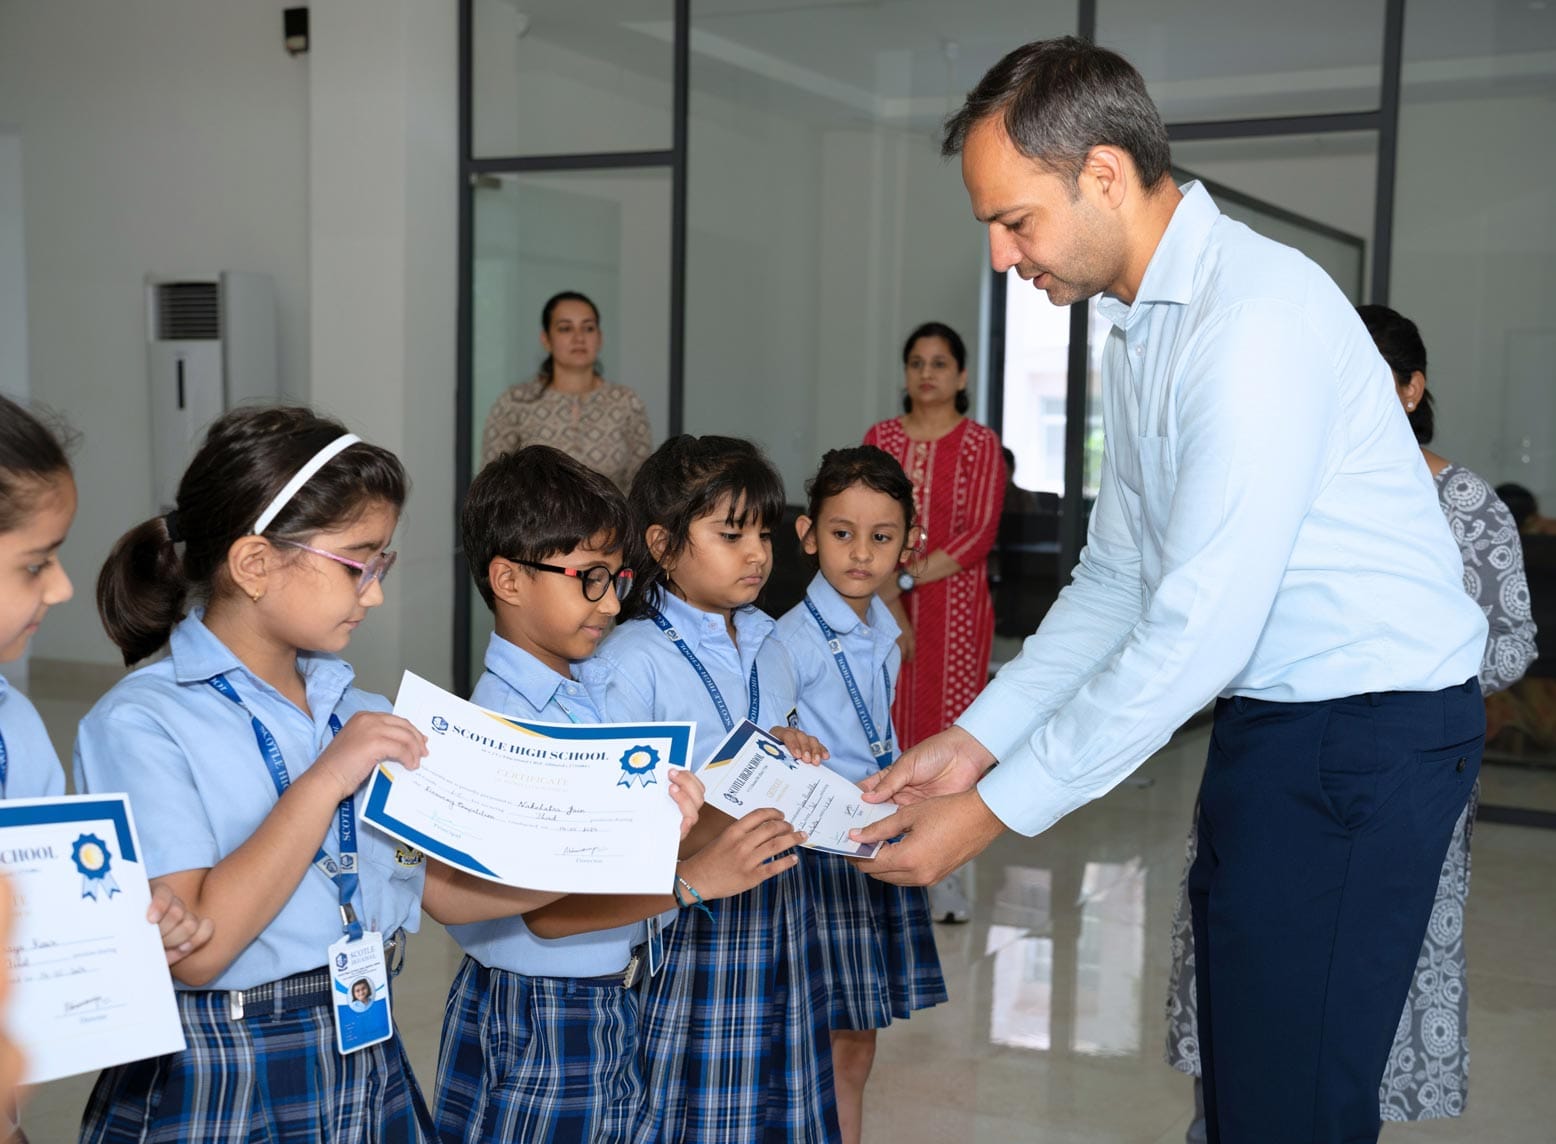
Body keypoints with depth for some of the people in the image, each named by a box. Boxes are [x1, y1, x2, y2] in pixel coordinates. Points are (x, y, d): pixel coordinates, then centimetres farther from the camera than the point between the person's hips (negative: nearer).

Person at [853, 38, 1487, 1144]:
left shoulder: (1259, 316, -22)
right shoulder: (1140, 324, 9)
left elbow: (1198, 633, -26)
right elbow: (1116, 580, 13)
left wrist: (990, 813, -20)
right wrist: (976, 739, 4)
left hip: (1371, 729, -9)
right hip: (1268, 716, 9)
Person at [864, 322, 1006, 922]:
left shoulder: (980, 444, 0)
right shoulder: (881, 437, 8)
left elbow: (981, 532, -8)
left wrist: (912, 576, -16)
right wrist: (889, 602, -13)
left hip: (954, 605, -2)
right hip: (885, 601, 2)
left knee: (948, 728, 0)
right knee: (891, 726, 3)